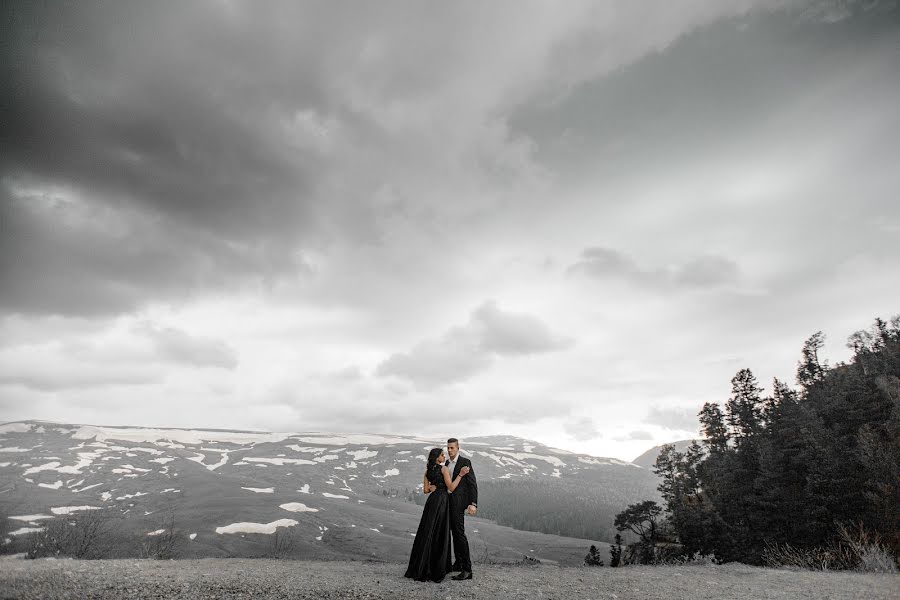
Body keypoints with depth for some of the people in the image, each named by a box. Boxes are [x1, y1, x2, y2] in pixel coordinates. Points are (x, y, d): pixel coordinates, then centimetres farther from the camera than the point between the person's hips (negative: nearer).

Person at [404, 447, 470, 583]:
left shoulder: (428, 471, 10)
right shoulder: (444, 468, -9)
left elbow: (426, 490, 10)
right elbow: (451, 487, -12)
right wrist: (460, 475, -13)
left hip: (431, 501, 6)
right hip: (441, 501, -6)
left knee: (428, 533, 11)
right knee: (440, 535, 1)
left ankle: (421, 568, 15)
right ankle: (437, 570, 5)